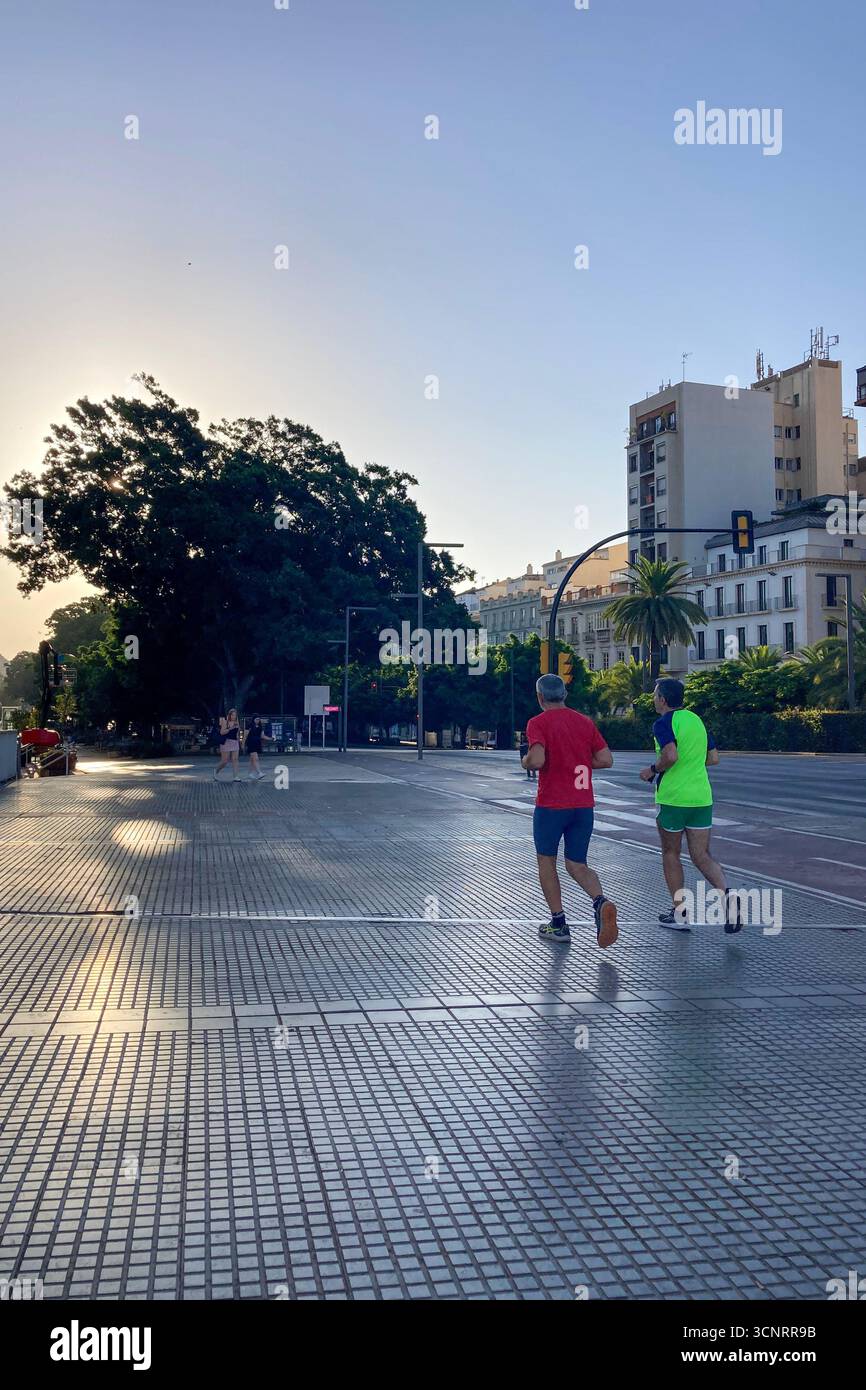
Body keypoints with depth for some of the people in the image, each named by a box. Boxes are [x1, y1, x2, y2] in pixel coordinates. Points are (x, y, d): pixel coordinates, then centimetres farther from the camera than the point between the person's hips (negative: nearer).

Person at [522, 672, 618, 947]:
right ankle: (601, 902, -16)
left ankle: (558, 924, 15)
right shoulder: (585, 721, 9)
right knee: (577, 865, 12)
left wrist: (526, 762, 0)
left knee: (546, 861, 14)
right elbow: (606, 760, 6)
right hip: (584, 805, 5)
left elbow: (537, 760, -22)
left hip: (551, 804, -4)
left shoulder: (538, 723, -7)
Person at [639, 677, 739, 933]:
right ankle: (727, 894, -18)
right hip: (702, 797, 6)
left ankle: (680, 913, 14)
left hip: (672, 797, -6)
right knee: (702, 856, 7)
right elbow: (713, 758, 15)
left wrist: (653, 770, -8)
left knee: (670, 854, 11)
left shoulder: (664, 723, -9)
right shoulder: (697, 720, 13)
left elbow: (670, 756, -25)